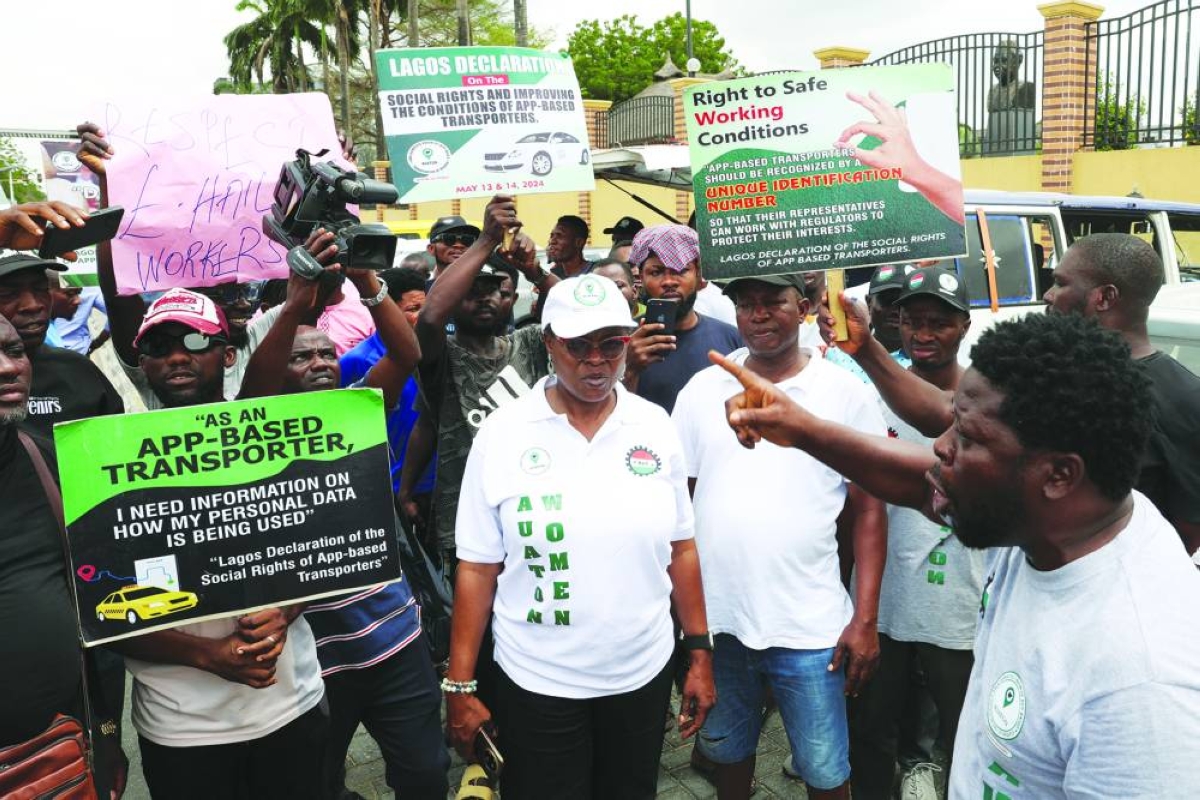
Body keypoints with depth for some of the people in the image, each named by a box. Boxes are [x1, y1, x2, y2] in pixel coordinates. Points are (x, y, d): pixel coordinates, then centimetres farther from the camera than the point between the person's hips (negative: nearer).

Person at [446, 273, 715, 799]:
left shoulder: (655, 427, -3)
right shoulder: (502, 434, -10)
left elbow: (680, 548, 4)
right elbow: (477, 568, -7)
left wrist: (700, 652, 4)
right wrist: (460, 685, -6)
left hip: (643, 675, 3)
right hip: (537, 684, -2)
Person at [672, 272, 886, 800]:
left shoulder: (846, 394, -4)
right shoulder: (702, 389, 2)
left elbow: (867, 510, -2)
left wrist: (865, 619, -7)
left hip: (809, 628, -2)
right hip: (714, 618, 3)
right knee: (727, 752, 21)